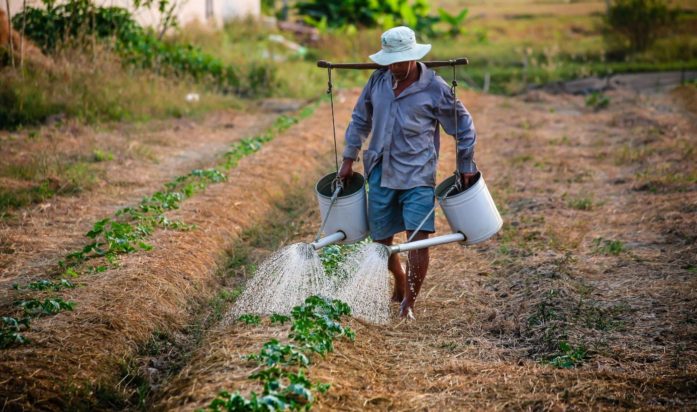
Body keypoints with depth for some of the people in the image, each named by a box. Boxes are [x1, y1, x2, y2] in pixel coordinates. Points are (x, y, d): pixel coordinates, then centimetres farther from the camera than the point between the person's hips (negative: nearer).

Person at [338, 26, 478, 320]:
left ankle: (409, 302, -3)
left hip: (417, 175, -4)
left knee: (418, 236, -14)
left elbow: (463, 127, 3)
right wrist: (349, 159, 15)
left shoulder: (435, 88, -8)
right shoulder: (378, 80, 3)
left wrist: (466, 167, 4)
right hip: (381, 172, 4)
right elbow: (360, 119, 16)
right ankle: (400, 284, 37)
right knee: (381, 239, 10)